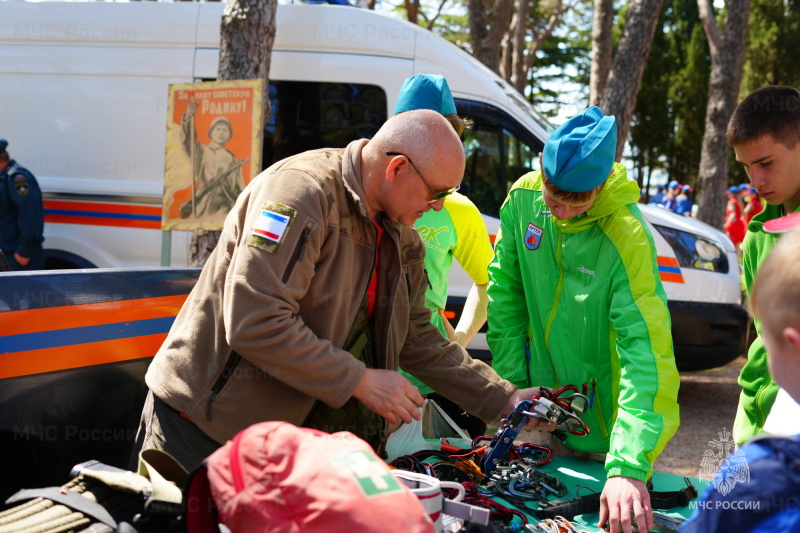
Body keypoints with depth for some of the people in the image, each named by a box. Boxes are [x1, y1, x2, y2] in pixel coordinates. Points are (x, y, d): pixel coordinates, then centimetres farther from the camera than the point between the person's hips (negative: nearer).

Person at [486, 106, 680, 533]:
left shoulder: (626, 237, -28)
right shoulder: (523, 198, -13)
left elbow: (646, 349, -35)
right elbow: (505, 290, 0)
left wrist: (628, 466, -44)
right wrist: (511, 382, -3)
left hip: (599, 423, -4)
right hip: (537, 407, 4)